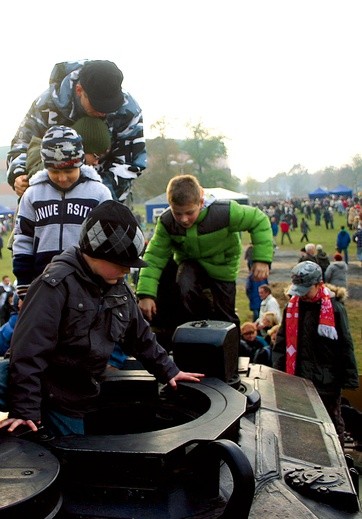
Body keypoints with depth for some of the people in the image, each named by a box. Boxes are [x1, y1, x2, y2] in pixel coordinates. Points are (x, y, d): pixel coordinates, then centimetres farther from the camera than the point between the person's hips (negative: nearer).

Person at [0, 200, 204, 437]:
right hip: (52, 398, -6)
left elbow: (141, 336, 17)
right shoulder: (56, 285, -21)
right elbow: (30, 349, -25)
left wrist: (168, 371, 18)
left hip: (83, 399, 7)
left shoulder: (120, 287, 4)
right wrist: (24, 411, -26)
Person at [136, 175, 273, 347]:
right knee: (185, 288, -32)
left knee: (225, 317, 4)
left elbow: (259, 220, -21)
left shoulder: (224, 212, -33)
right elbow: (154, 257, -20)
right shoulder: (166, 222, -24)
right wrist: (146, 293, -29)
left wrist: (262, 259, -26)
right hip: (190, 263, 1)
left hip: (221, 268, -1)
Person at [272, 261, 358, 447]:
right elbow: (281, 343, 8)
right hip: (297, 379, 4)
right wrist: (277, 371, 5)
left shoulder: (335, 308, -10)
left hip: (327, 381, -4)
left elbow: (346, 346, -6)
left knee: (332, 423, 13)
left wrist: (349, 379, -6)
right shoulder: (291, 307, 2)